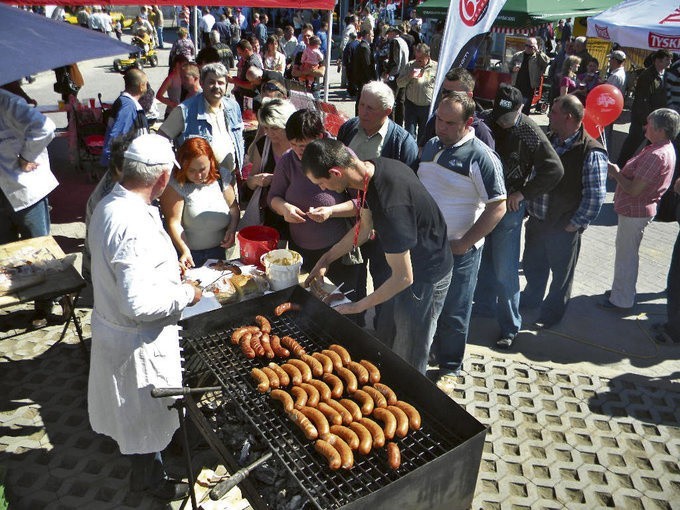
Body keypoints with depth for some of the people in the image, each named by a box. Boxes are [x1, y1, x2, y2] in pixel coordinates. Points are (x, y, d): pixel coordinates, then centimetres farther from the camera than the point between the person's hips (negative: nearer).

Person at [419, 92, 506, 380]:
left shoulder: (481, 157, -17)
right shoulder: (432, 146, 6)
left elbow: (497, 207, -18)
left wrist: (464, 244, -19)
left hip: (457, 251, -7)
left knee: (452, 313, 9)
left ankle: (450, 367, 29)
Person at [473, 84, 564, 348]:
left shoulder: (530, 133, -13)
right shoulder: (488, 122, -1)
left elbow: (555, 170, -11)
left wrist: (523, 193, -13)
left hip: (508, 208, -4)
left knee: (504, 270, -1)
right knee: (483, 260, 17)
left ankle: (510, 326, 14)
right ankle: (484, 306, 38)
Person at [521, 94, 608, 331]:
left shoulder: (591, 153, -20)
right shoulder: (550, 140, 2)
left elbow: (595, 197, -18)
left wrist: (574, 225, -15)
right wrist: (527, 204, 9)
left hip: (564, 228, -6)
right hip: (536, 220, 7)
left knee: (560, 273, 14)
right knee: (532, 265, 24)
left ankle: (552, 311, 36)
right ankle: (532, 297, 49)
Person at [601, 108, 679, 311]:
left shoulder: (656, 156, -27)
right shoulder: (663, 148, 6)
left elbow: (634, 189, -28)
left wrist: (616, 173, -14)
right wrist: (619, 173, 1)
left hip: (635, 212, -10)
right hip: (633, 209, 10)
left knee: (626, 255, 3)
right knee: (626, 252, 22)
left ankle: (622, 301, 18)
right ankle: (622, 290, 38)